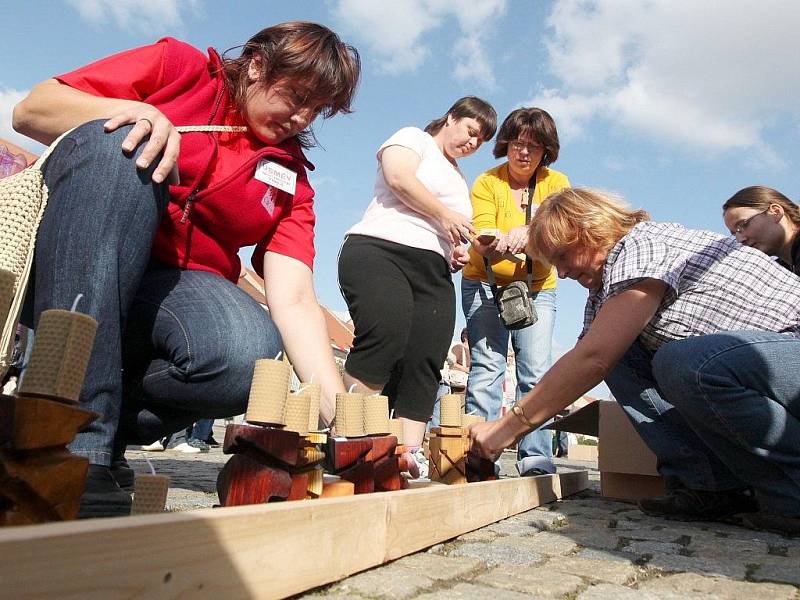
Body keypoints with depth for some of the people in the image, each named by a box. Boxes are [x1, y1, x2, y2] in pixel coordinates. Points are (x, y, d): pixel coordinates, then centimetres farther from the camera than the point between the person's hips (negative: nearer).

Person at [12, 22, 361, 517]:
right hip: (69, 265, 0)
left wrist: (342, 417, -21)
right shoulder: (180, 67, 2)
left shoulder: (290, 181, 6)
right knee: (124, 145, -30)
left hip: (177, 287, 1)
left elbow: (294, 300, -8)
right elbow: (31, 110, -2)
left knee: (252, 355, -31)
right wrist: (133, 112, -22)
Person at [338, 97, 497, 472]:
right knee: (385, 337, -29)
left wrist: (454, 254, 15)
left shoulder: (459, 181, 34)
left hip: (432, 272, 8)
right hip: (381, 250, -7)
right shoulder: (413, 138, 13)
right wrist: (444, 215, -5)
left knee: (423, 365, -9)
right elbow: (399, 178, -7)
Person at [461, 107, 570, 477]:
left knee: (536, 370, -7)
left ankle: (536, 457, -3)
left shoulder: (556, 183, 0)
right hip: (485, 283, -2)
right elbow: (480, 237, -18)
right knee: (487, 365, -12)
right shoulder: (487, 182, -6)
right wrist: (495, 246, -43)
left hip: (538, 287, 2)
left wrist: (527, 233, -39)